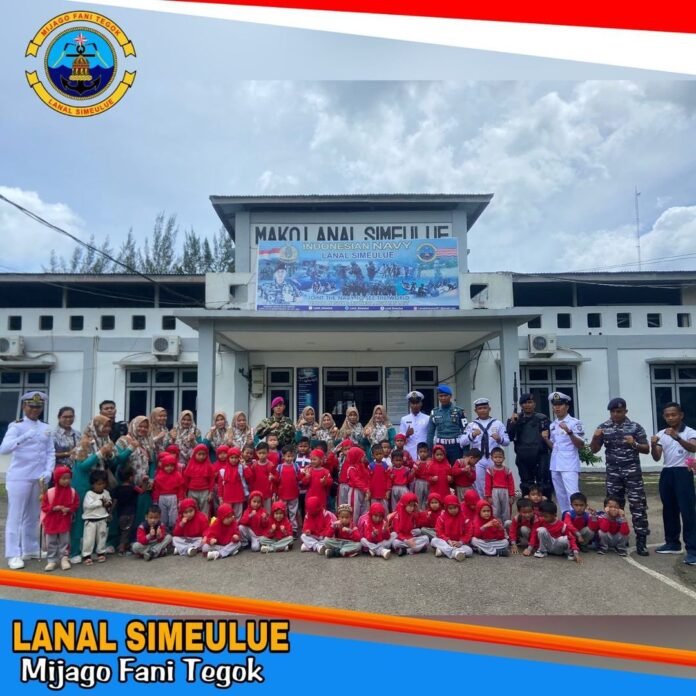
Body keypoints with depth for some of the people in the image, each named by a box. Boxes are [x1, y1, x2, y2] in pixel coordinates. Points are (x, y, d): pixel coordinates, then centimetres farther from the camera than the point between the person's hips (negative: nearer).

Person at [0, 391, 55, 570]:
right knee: (16, 515, -1)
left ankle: (31, 549, 23)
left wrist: (47, 473, -7)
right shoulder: (16, 426, -4)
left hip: (40, 478, 4)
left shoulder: (46, 428, 9)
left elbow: (51, 453, 8)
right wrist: (25, 437, -34)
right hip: (19, 477, -4)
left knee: (33, 515, 12)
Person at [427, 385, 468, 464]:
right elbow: (430, 433, 10)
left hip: (455, 446, -2)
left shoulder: (459, 411, -1)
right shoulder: (434, 412, 5)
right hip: (440, 446, 2)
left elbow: (465, 430, -2)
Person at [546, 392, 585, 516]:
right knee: (560, 496, 12)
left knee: (572, 495, -12)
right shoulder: (552, 425, 13)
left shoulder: (574, 423, -6)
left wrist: (569, 432, -22)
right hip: (555, 465, 7)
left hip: (569, 465, -6)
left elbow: (581, 445, -9)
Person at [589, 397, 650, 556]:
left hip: (632, 471, -2)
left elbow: (646, 449, 1)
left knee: (638, 505, -5)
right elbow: (594, 450, 6)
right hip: (613, 472, 2)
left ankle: (641, 541, -1)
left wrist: (634, 444, -18)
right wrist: (595, 437, -14)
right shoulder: (603, 427, 4)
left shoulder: (635, 427, -1)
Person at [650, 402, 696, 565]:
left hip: (683, 472, -5)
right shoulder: (661, 434, 8)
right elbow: (656, 458, 2)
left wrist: (676, 437, -42)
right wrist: (653, 445, -19)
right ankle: (673, 543, 25)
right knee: (669, 510, 13)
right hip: (666, 473, 5)